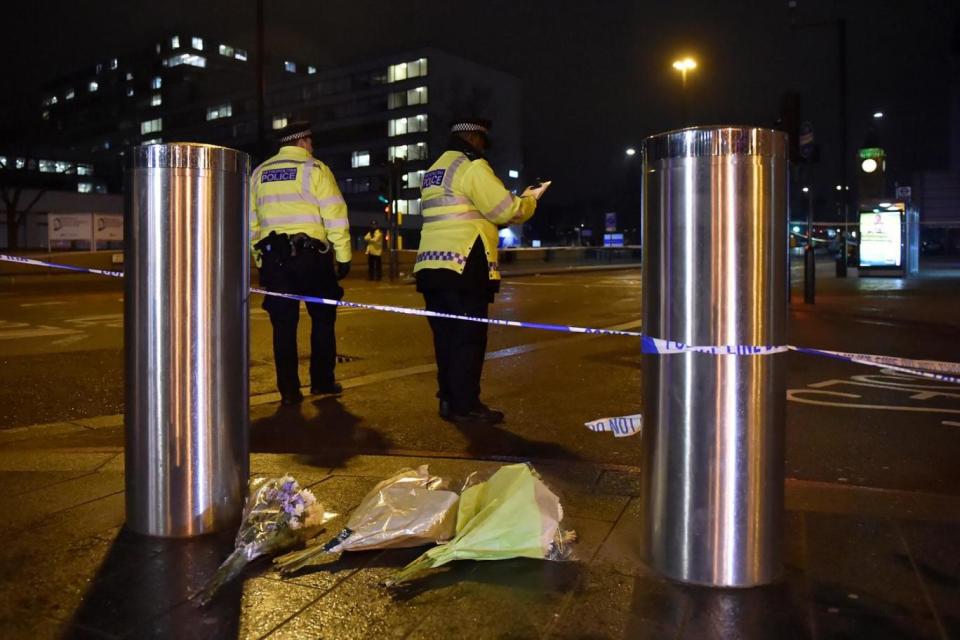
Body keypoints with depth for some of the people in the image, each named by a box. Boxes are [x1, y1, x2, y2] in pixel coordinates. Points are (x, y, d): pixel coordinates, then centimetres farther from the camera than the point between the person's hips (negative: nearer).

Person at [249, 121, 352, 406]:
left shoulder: (259, 174, 14)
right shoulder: (314, 169, -1)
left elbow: (251, 221, 14)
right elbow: (336, 216, -7)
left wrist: (259, 258, 20)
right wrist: (343, 257, -2)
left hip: (273, 256, 4)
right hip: (311, 254, -4)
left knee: (283, 324, 6)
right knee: (322, 318, 11)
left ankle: (289, 390, 7)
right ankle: (322, 381, 14)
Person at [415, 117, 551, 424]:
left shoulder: (433, 172, 22)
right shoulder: (471, 166, -7)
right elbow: (506, 210, -11)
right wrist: (530, 199, 9)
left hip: (432, 265, 9)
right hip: (463, 266, -9)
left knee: (446, 336, 12)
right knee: (469, 337, -4)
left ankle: (449, 399, 17)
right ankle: (465, 405, -1)